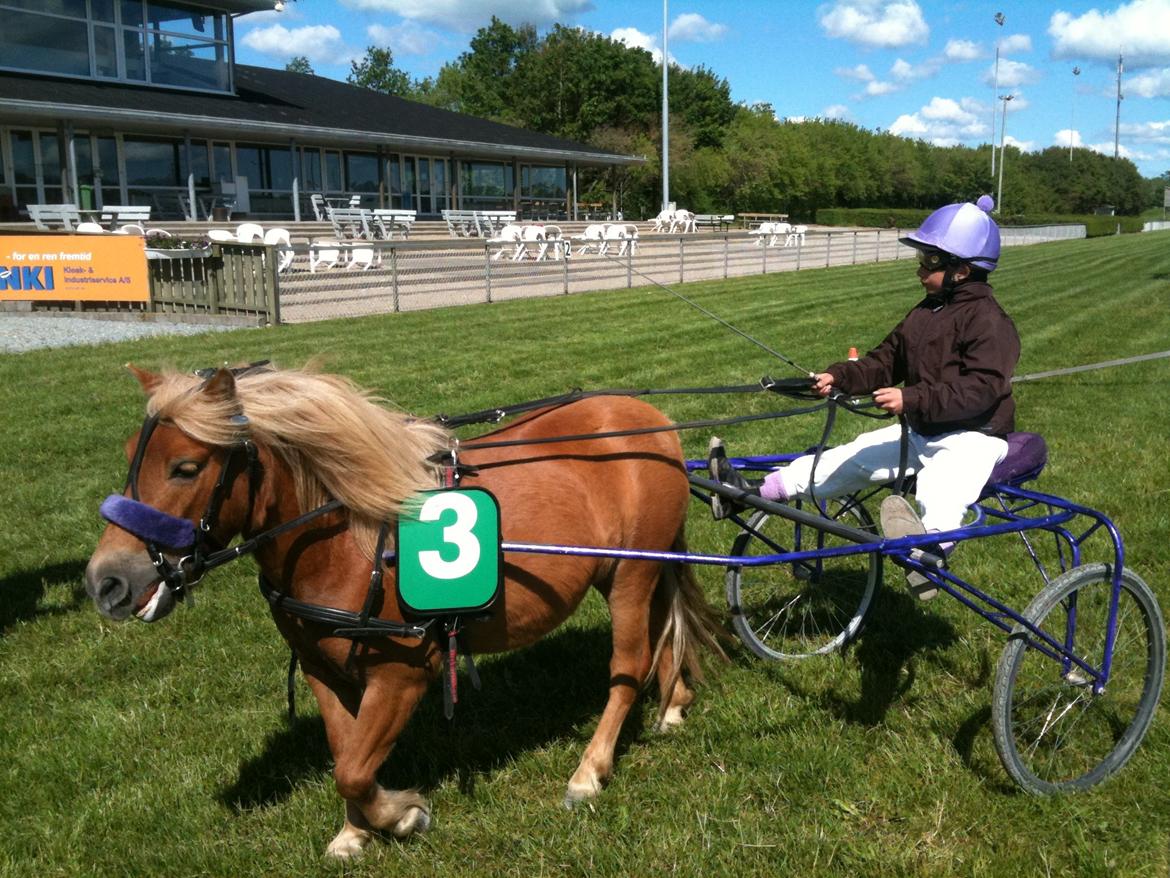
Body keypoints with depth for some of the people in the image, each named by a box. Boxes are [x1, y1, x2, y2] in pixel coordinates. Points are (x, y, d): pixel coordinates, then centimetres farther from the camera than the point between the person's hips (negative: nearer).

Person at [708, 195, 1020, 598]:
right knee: (848, 458, -2)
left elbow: (980, 389, -26)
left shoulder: (989, 321, -15)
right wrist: (840, 377, -3)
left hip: (973, 436, -7)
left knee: (940, 488, -38)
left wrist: (911, 399, -34)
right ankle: (753, 492, -7)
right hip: (920, 431, 8)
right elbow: (886, 361, 15)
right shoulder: (925, 312, 13)